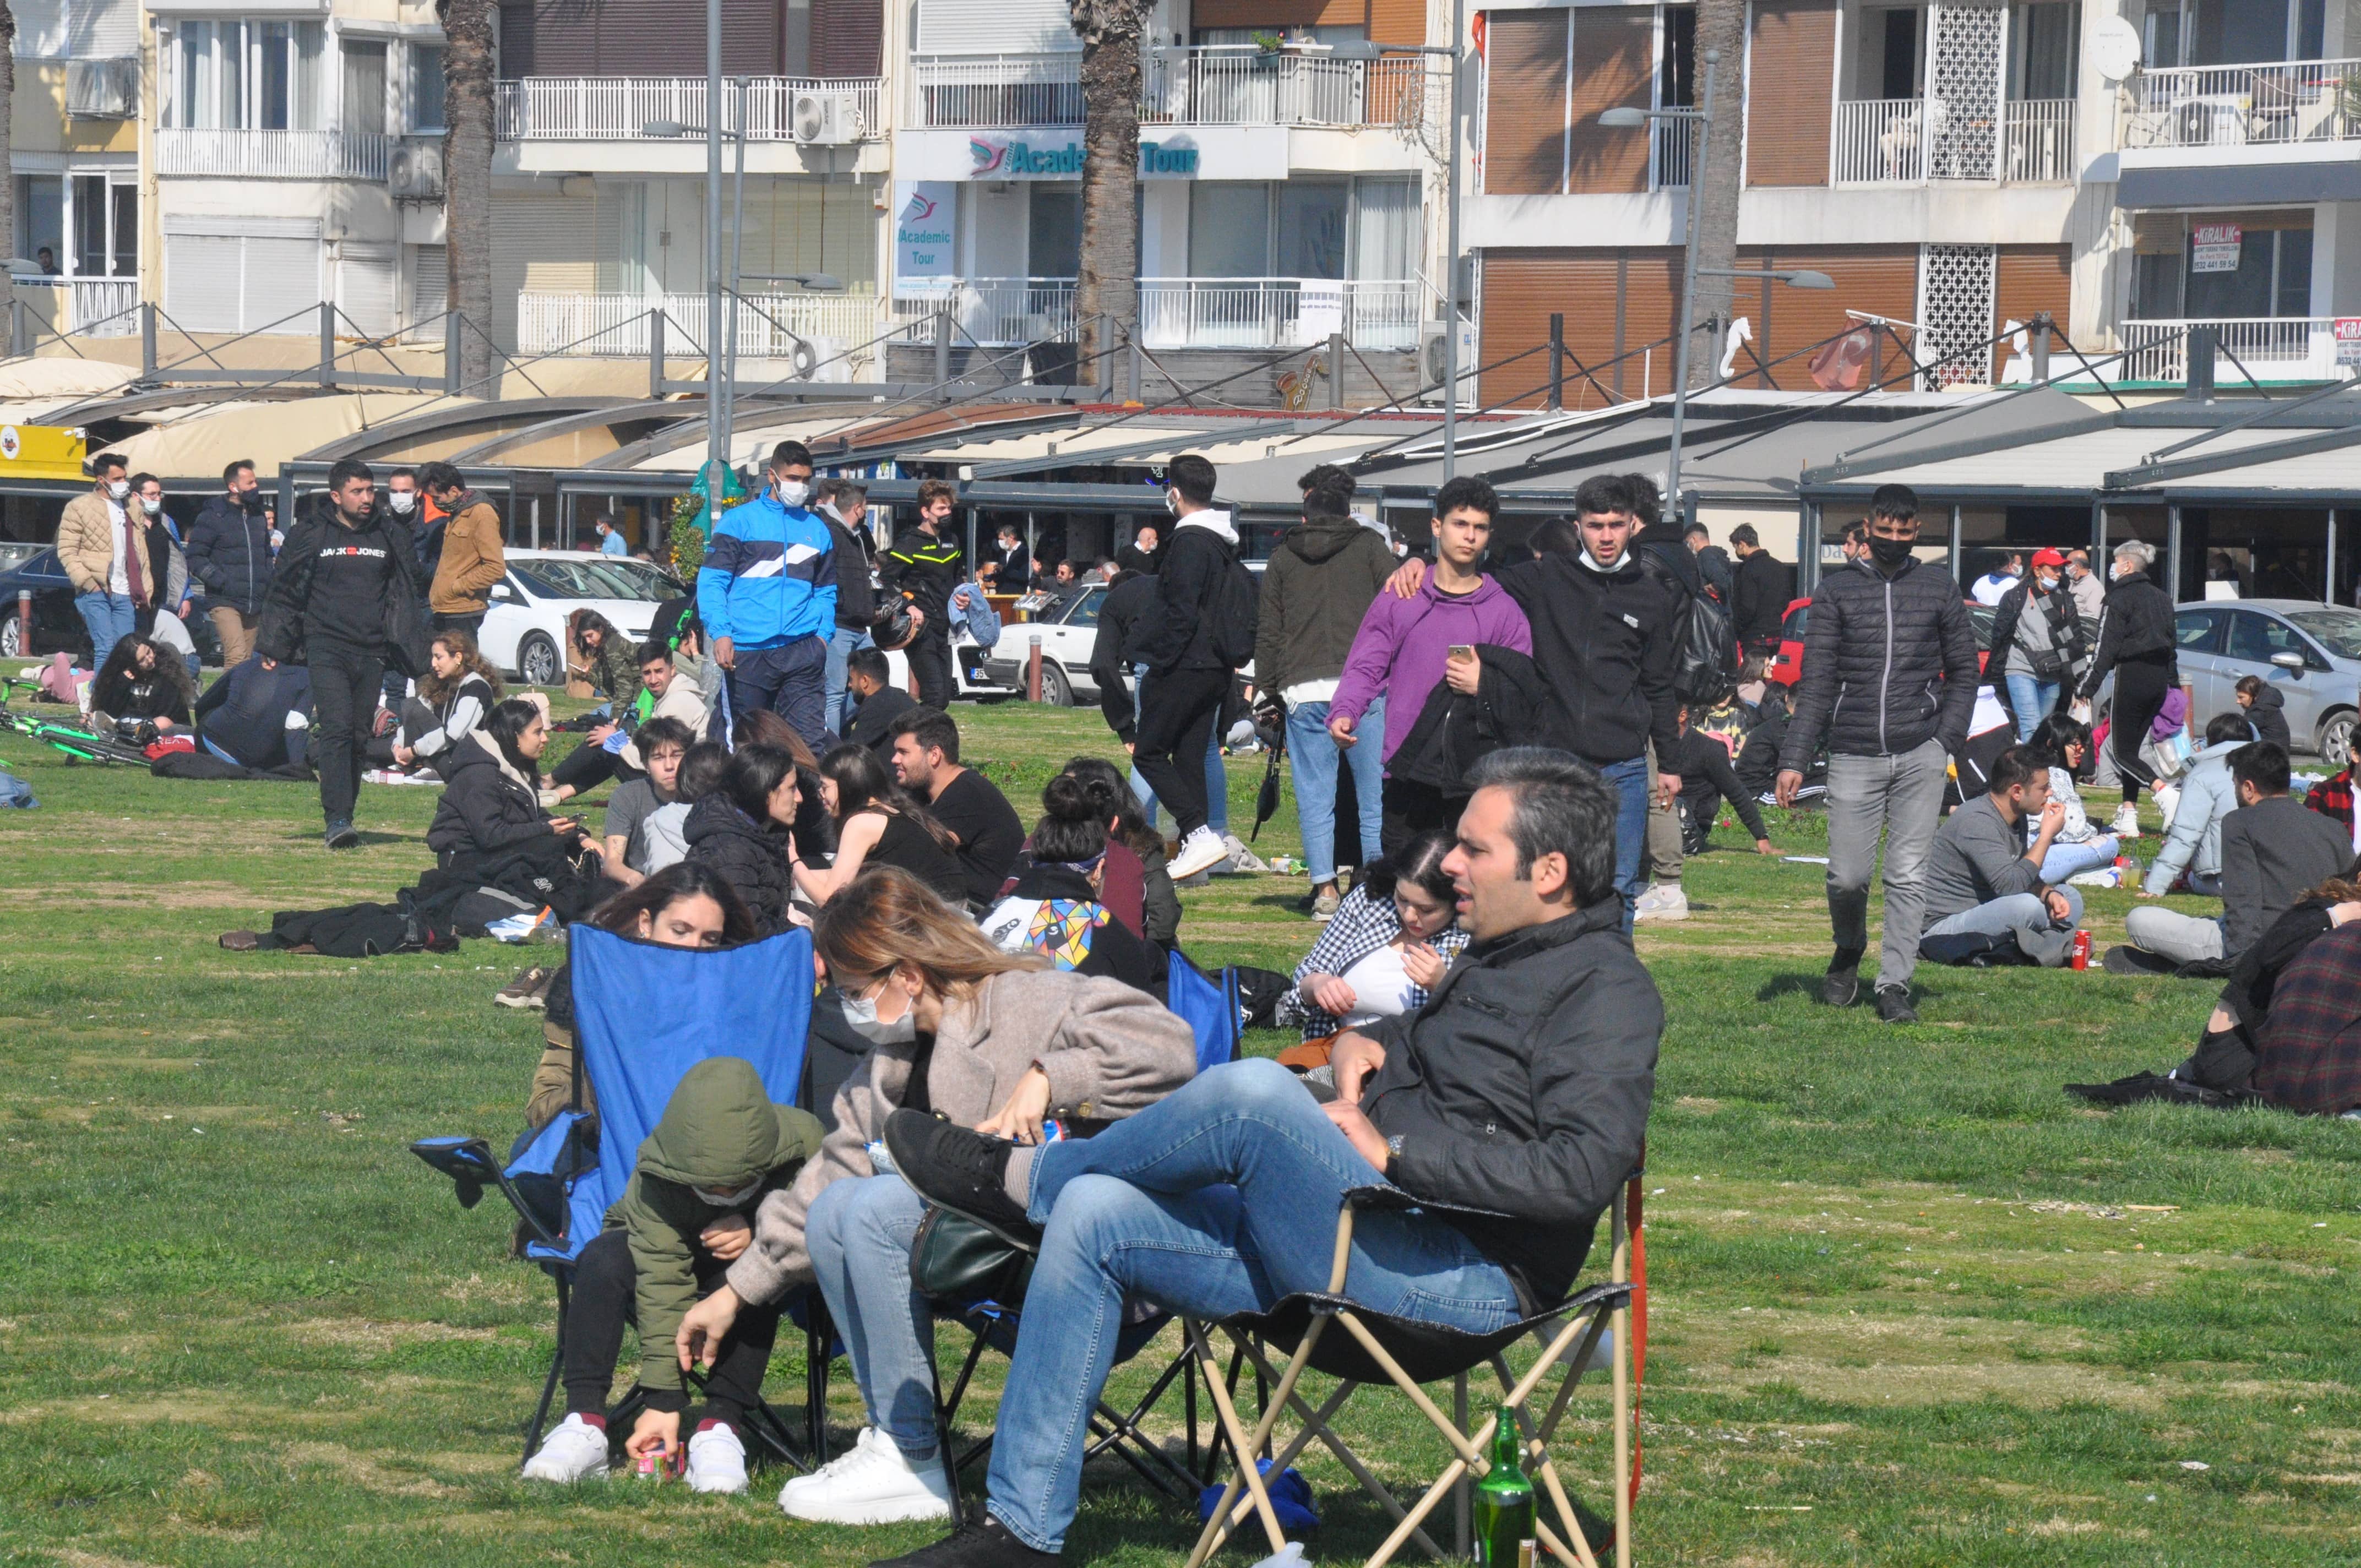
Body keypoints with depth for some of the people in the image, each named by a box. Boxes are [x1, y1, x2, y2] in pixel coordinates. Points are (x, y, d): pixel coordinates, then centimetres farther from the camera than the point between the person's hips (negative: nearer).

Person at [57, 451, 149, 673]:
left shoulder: (133, 508, 18)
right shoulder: (79, 507, 1)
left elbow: (142, 552, 21)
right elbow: (67, 551, -3)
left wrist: (145, 591, 13)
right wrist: (87, 583, -13)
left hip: (126, 595, 5)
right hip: (96, 592, -5)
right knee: (105, 650, -15)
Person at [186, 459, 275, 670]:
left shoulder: (257, 516, 17)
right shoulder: (212, 517, -4)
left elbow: (267, 555, 29)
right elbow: (196, 559, -7)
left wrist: (267, 584, 14)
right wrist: (222, 582, -18)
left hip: (255, 604, 7)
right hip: (225, 603, -7)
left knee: (247, 660, 8)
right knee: (236, 658, -21)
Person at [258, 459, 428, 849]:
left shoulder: (390, 537, 11)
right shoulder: (309, 536, 3)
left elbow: (405, 595, 17)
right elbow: (283, 593, 8)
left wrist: (410, 652, 11)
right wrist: (273, 646, 2)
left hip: (372, 653, 3)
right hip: (327, 650, -3)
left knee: (360, 737, 5)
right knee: (337, 730, -16)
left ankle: (343, 818, 15)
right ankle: (337, 820, -22)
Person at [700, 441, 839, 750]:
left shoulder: (817, 529, 15)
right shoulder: (740, 521, 4)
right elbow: (712, 581, 0)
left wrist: (823, 634, 5)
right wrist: (720, 633, -13)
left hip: (803, 652, 2)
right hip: (748, 652, -2)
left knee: (810, 737, -10)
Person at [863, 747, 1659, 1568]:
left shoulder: (1605, 990, -8)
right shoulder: (1496, 960, 22)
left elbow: (1582, 1172, -23)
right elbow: (1417, 1038, 42)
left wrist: (1392, 1150, -19)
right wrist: (1359, 1040, 17)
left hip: (1470, 1277, -10)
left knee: (1254, 1094, -28)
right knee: (1095, 1216, -3)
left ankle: (1027, 1178, 0)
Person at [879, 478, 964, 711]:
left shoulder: (951, 542, 16)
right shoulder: (911, 543, -8)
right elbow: (885, 580, -13)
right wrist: (907, 606, -23)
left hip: (942, 628, 8)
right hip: (920, 628, -8)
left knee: (944, 698, 7)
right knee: (934, 694, -18)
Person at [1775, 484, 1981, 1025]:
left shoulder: (1937, 586, 9)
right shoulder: (1838, 589, 7)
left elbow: (1964, 671, 14)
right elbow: (1816, 682, 3)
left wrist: (1948, 742, 1)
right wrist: (1794, 760, -4)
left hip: (1920, 756, 0)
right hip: (1855, 756, 0)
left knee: (1908, 874, -4)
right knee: (1847, 875, 0)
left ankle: (1895, 984, 2)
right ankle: (1849, 952, 28)